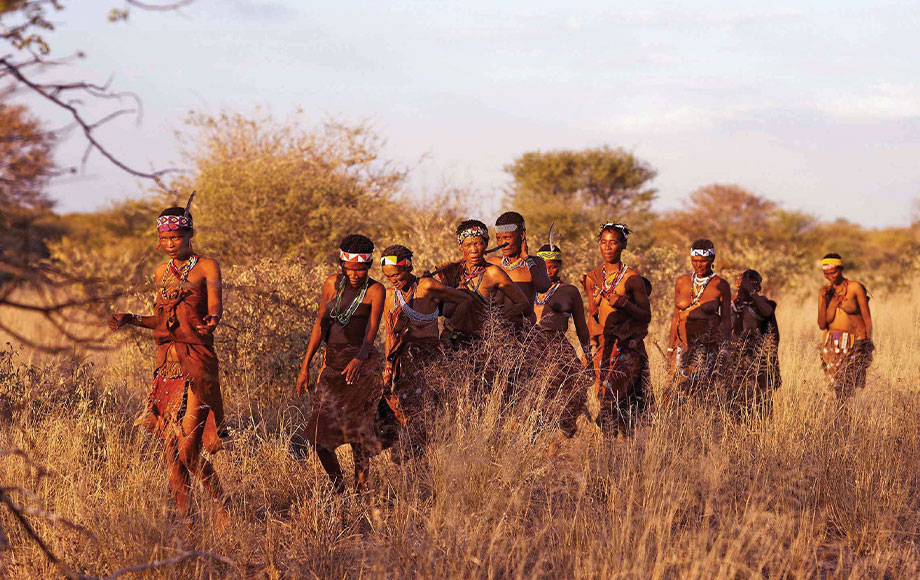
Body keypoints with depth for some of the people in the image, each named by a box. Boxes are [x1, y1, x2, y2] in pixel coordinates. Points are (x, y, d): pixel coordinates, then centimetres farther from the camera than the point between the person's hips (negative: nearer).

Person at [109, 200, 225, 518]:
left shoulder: (206, 267, 0)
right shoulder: (162, 273, 18)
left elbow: (215, 306, -13)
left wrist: (211, 320, -35)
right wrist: (131, 319, 12)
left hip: (197, 363, -6)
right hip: (167, 362, 6)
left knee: (189, 452, -13)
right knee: (170, 451, 4)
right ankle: (186, 519, 12)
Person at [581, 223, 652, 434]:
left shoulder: (632, 278, -2)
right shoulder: (592, 278, 12)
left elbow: (646, 316, 0)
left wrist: (624, 303, -16)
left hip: (628, 345, -5)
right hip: (603, 344, 5)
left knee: (611, 394, -19)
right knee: (604, 396, 1)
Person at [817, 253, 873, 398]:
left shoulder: (855, 288, -3)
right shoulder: (824, 291, 8)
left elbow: (867, 318, 1)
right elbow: (822, 325, 3)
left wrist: (868, 342, -4)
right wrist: (824, 300, -6)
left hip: (855, 343, -3)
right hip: (832, 345, 3)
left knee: (850, 385, -15)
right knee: (837, 387, -7)